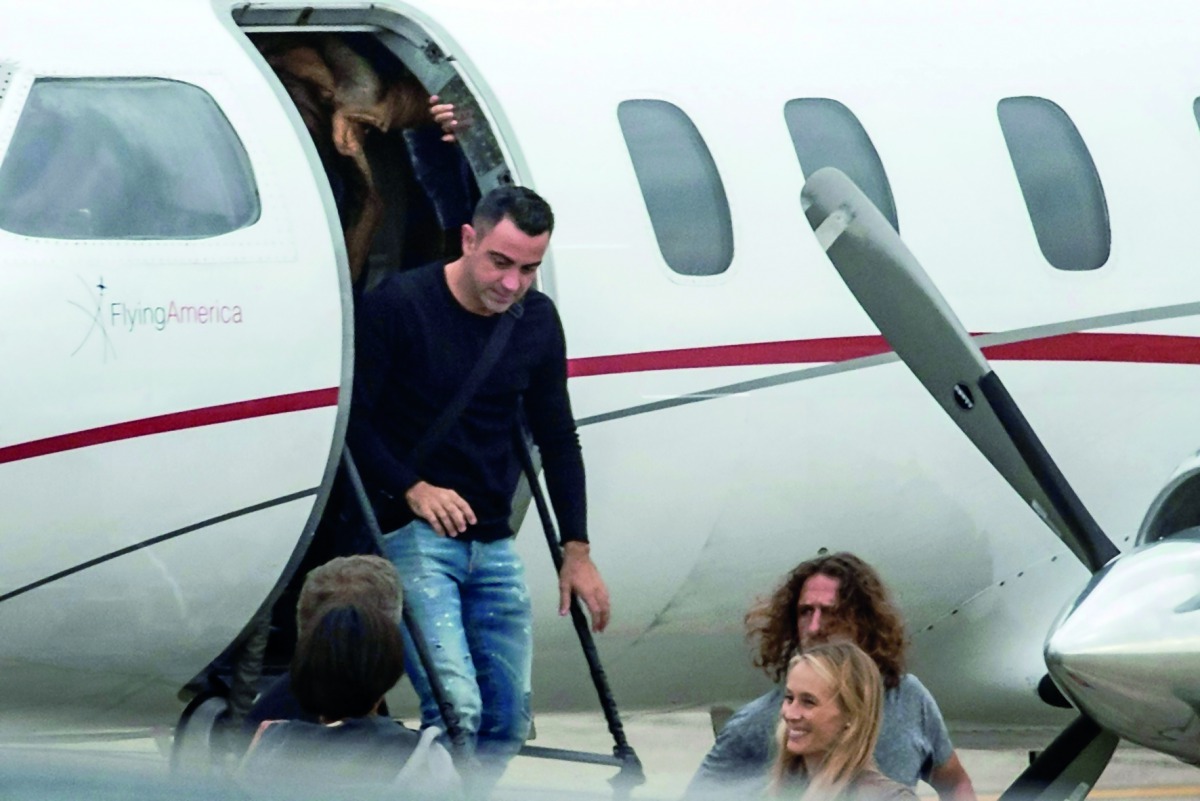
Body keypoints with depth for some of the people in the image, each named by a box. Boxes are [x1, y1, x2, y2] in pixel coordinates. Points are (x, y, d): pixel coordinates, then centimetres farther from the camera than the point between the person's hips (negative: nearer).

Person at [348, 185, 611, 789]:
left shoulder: (537, 320, 7)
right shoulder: (398, 305, -11)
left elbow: (556, 438, 15)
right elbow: (352, 420, -9)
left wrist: (576, 550, 11)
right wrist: (413, 488, -19)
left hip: (494, 546, 6)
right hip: (413, 535, -6)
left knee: (508, 721, 6)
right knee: (455, 706, -20)